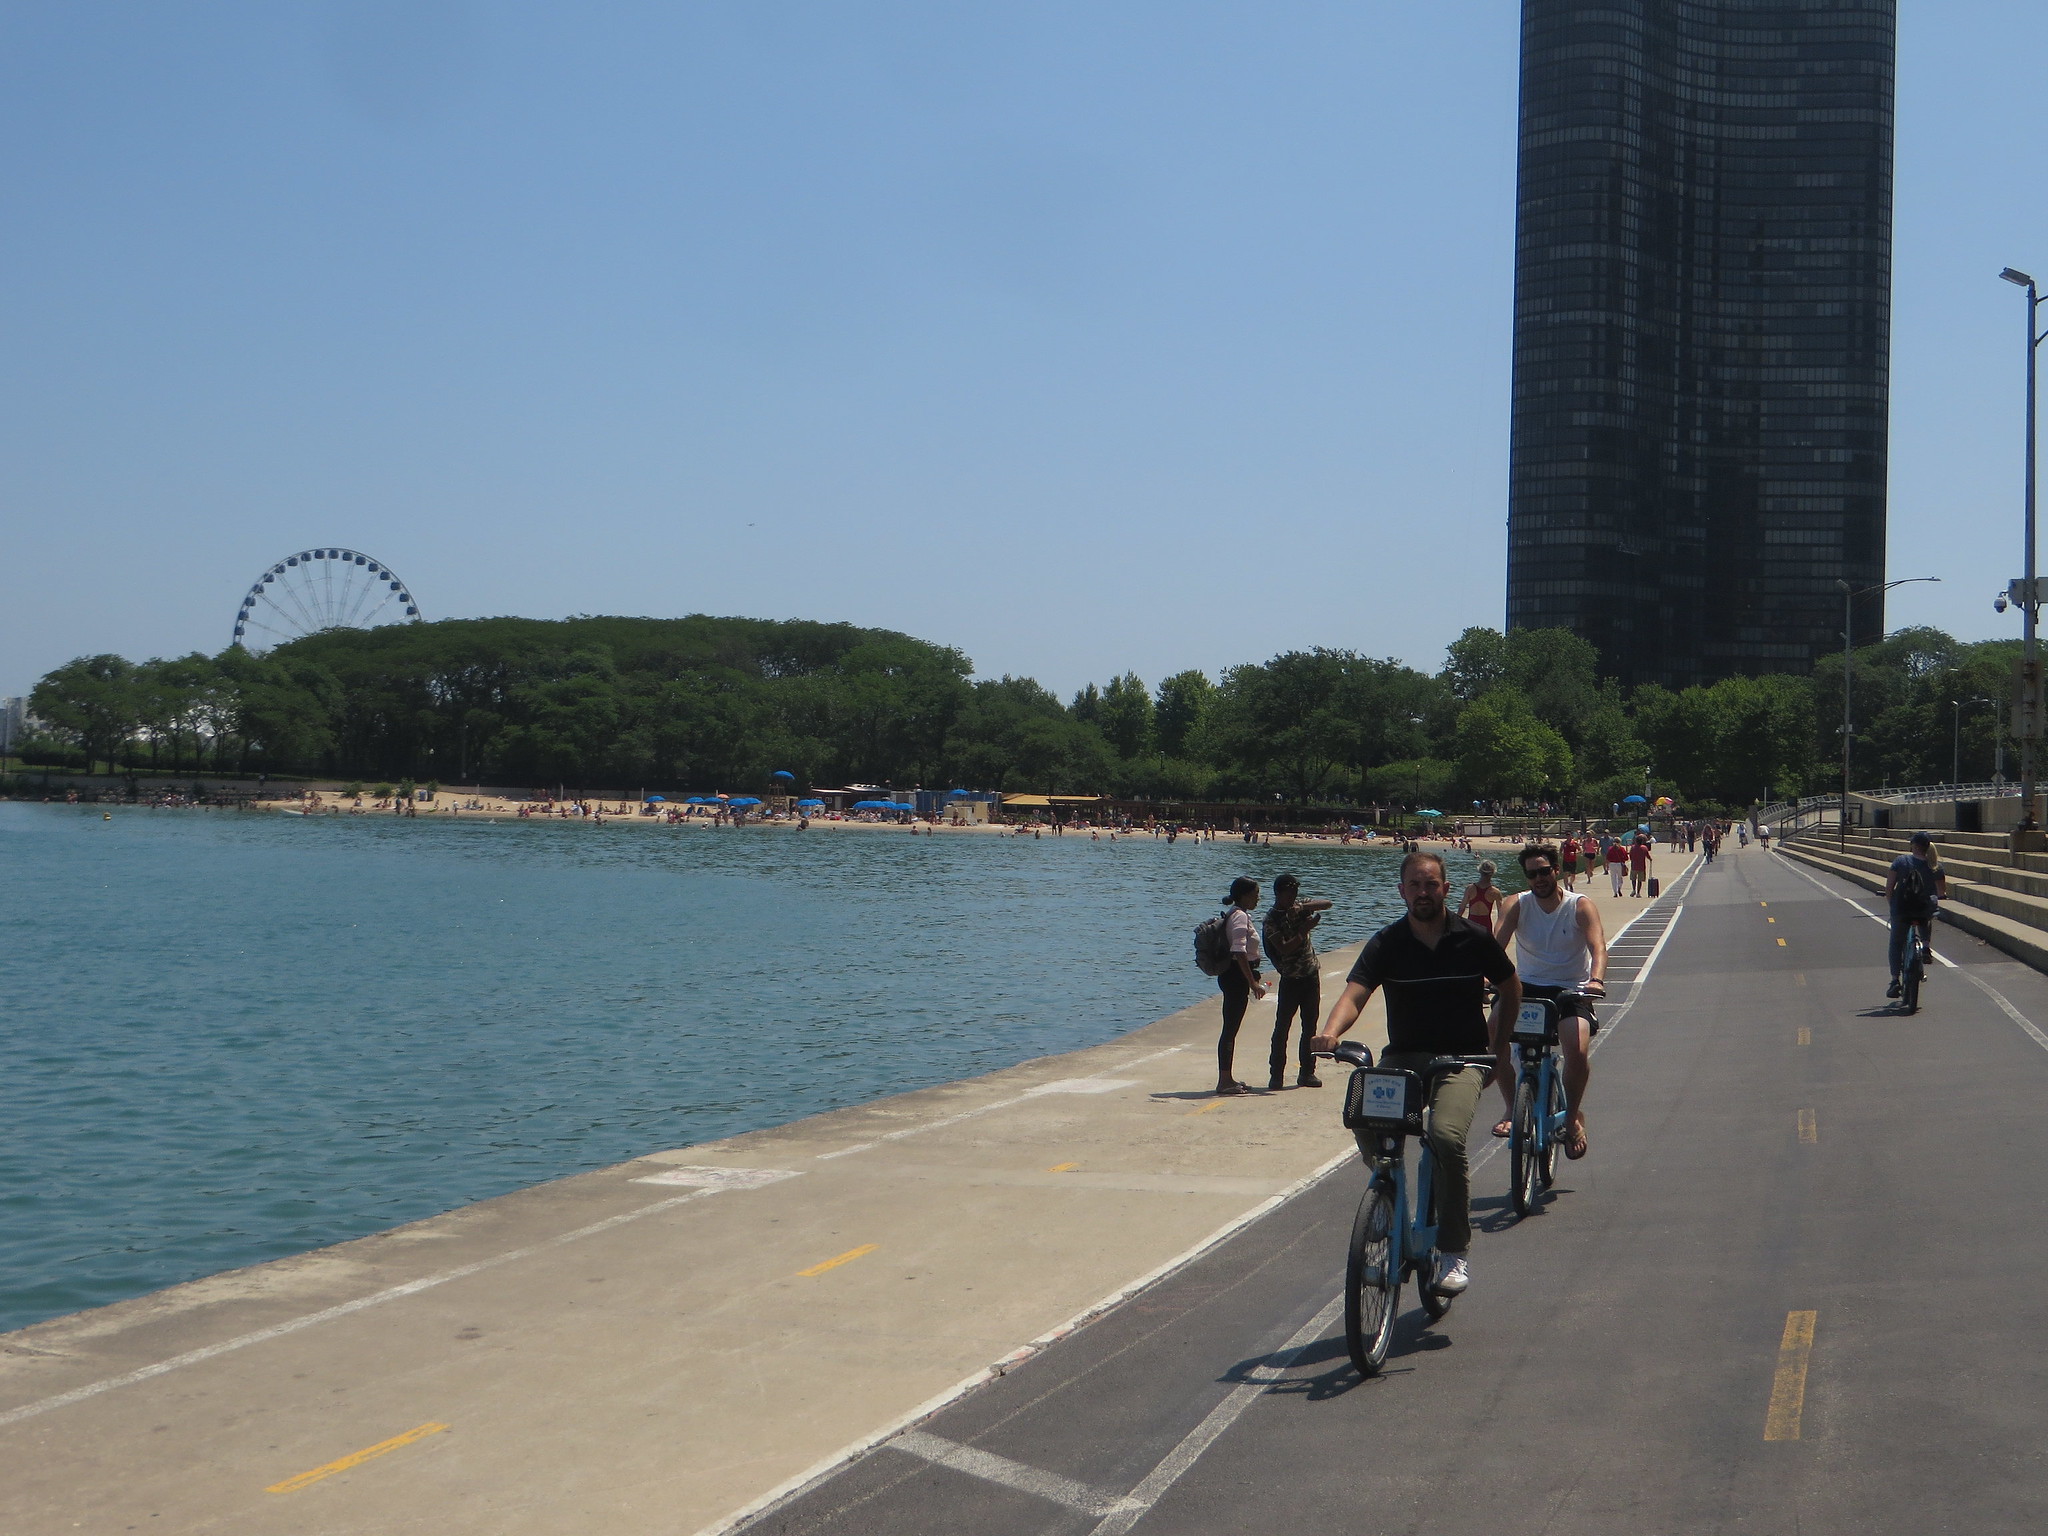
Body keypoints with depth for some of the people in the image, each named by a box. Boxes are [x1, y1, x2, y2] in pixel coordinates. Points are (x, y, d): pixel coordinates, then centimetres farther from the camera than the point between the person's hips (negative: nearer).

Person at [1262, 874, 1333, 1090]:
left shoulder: (1299, 908, 6)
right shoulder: (1272, 918, -10)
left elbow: (1326, 904, -1)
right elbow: (1284, 949, -19)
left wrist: (1304, 908, -16)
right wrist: (1304, 931, -26)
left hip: (1312, 975, 6)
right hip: (1291, 979, -6)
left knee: (1310, 1025, 9)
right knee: (1282, 1026, -5)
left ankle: (1307, 1072, 16)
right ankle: (1276, 1075, -2)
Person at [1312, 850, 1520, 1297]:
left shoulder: (1473, 940, 0)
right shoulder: (1387, 943, -1)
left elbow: (1511, 987, 18)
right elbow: (1354, 994, -15)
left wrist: (1498, 1042, 12)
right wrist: (1331, 1031, -35)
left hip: (1462, 1059, -2)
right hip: (1404, 1057, 2)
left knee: (1447, 1135, -29)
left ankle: (1455, 1251, -13)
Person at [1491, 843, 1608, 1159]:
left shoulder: (1580, 907, -6)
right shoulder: (1518, 905, -1)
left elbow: (1598, 946, -21)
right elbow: (1496, 945, -15)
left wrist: (1596, 979, -43)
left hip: (1570, 991, -2)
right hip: (1527, 986, 2)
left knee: (1578, 1051, -28)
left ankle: (1573, 1115, 2)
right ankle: (1512, 1107, -4)